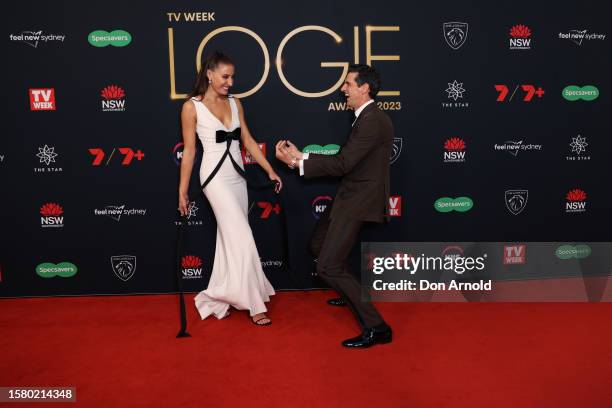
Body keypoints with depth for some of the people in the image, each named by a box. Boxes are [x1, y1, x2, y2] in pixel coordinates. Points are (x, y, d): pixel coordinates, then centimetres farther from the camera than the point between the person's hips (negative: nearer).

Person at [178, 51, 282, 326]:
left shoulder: (235, 103, 10)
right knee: (243, 239, -10)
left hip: (237, 176, 6)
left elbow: (248, 141, 11)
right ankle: (255, 304, 1)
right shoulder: (192, 107, -6)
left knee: (230, 240, 11)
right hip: (215, 177, -6)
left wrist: (270, 170, 6)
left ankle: (217, 300, 25)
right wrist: (182, 191, -2)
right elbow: (189, 151, -4)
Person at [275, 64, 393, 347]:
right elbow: (344, 159, 13)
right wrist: (300, 156, 8)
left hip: (360, 201, -10)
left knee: (328, 266, -13)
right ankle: (352, 293, 43)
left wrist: (296, 162, -16)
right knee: (318, 246, 23)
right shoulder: (366, 117, 12)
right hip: (350, 196, 10)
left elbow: (342, 164, -23)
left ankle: (375, 327, -6)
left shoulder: (373, 120, -21)